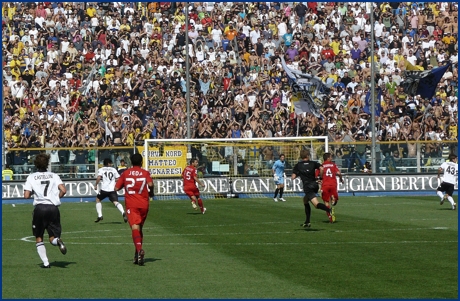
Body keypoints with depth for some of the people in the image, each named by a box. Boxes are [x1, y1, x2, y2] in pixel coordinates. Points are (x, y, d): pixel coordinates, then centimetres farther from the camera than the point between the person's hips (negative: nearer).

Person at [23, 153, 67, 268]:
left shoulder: (31, 177, 5)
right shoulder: (54, 176, 8)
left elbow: (26, 196, -4)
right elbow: (63, 190, -5)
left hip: (39, 208, -1)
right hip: (53, 207, 1)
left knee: (39, 238, 14)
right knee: (53, 238, 9)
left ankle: (45, 262, 1)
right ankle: (57, 241, -27)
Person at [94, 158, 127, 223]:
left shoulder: (101, 170, 7)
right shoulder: (113, 170, 13)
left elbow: (98, 178, -10)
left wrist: (96, 185, 4)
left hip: (104, 189, -1)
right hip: (112, 189, 1)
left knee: (98, 199, 23)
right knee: (115, 202, -7)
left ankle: (100, 215, 16)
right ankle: (123, 213, -36)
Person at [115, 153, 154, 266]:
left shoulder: (125, 173, 7)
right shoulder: (145, 173, 3)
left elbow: (116, 188, 6)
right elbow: (150, 184, -15)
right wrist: (151, 193, 4)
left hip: (131, 205, -1)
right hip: (143, 204, 2)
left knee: (135, 227, -15)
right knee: (139, 228, 17)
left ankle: (139, 249, -40)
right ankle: (137, 255, 21)